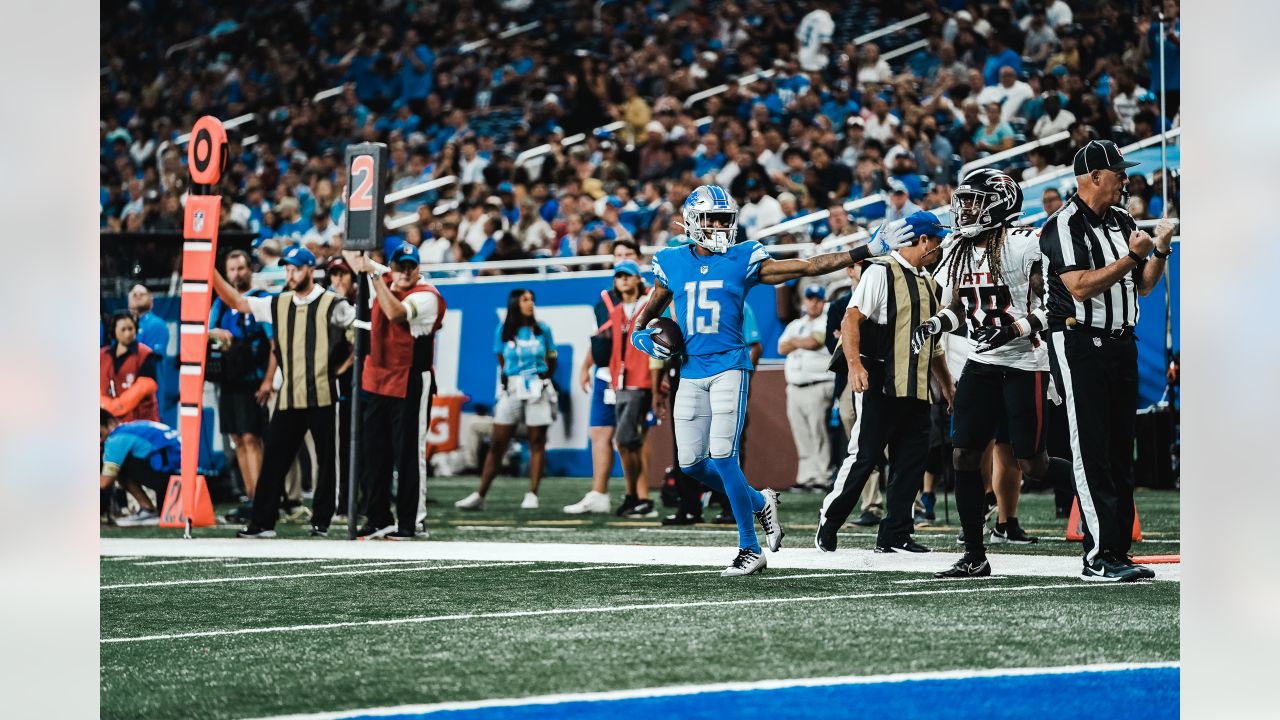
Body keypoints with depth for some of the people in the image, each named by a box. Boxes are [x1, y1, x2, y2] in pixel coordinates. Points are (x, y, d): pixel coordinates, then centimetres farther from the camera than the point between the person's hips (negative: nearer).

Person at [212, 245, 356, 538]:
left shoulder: (332, 305, -5)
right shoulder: (278, 305, 10)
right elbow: (236, 301, 11)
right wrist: (211, 272, 3)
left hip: (322, 396, -4)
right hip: (288, 399, 4)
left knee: (327, 460, 2)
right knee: (273, 460, 2)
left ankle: (321, 522, 11)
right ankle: (262, 522, 5)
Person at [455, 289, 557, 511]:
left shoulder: (542, 330, 3)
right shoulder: (503, 330, 3)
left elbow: (552, 361, 12)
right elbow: (502, 362, 12)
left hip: (538, 390, 0)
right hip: (512, 390, 0)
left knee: (537, 443, 0)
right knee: (497, 444, 1)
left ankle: (532, 495, 4)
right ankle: (480, 495, 3)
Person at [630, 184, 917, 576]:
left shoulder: (743, 260, 1)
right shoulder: (672, 264, 8)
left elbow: (808, 266, 0)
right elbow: (650, 312, 24)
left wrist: (866, 251, -6)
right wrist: (643, 336, 2)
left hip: (728, 367, -4)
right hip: (691, 373, 4)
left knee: (722, 455, -14)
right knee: (691, 463, 2)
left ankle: (750, 550, -3)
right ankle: (759, 502, 28)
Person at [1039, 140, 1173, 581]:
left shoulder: (1122, 222, 15)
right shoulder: (1064, 226, -10)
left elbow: (1143, 285, 18)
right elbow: (1081, 287, -20)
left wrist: (1161, 250, 2)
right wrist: (1131, 256, -20)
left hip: (1121, 344, 8)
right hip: (1079, 345, -8)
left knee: (1121, 452, 8)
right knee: (1091, 453, -8)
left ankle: (1118, 551, 12)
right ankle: (1098, 558, -10)